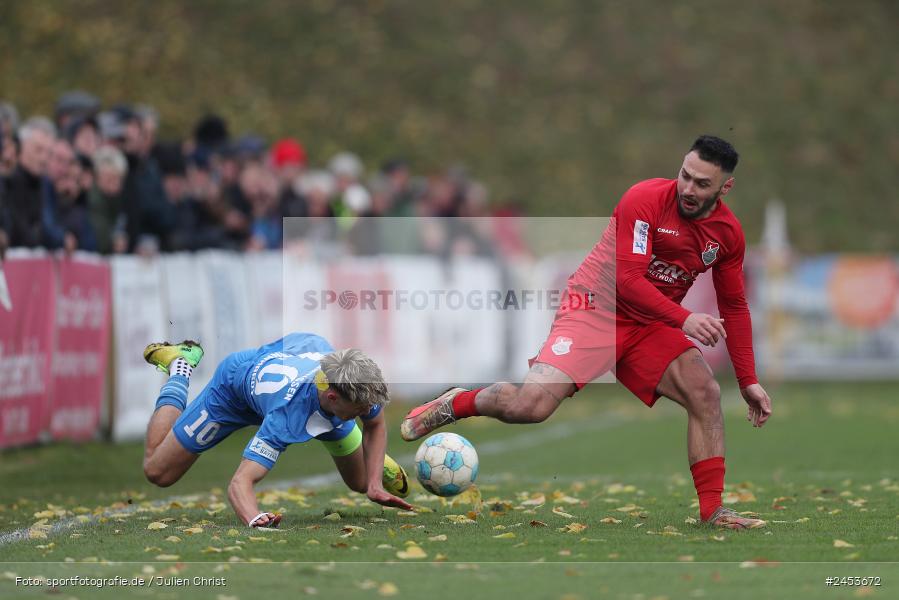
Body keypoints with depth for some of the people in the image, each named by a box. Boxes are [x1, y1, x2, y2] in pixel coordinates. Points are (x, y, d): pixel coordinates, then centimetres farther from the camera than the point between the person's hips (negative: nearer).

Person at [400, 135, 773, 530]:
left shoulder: (729, 233, 0)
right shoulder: (647, 200, -18)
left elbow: (734, 307, 12)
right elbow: (627, 280, -24)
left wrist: (748, 381, 9)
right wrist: (684, 319, -33)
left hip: (649, 327, 6)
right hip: (596, 306, -6)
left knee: (706, 395, -14)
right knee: (532, 405, -21)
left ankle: (712, 510, -5)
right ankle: (455, 405, 9)